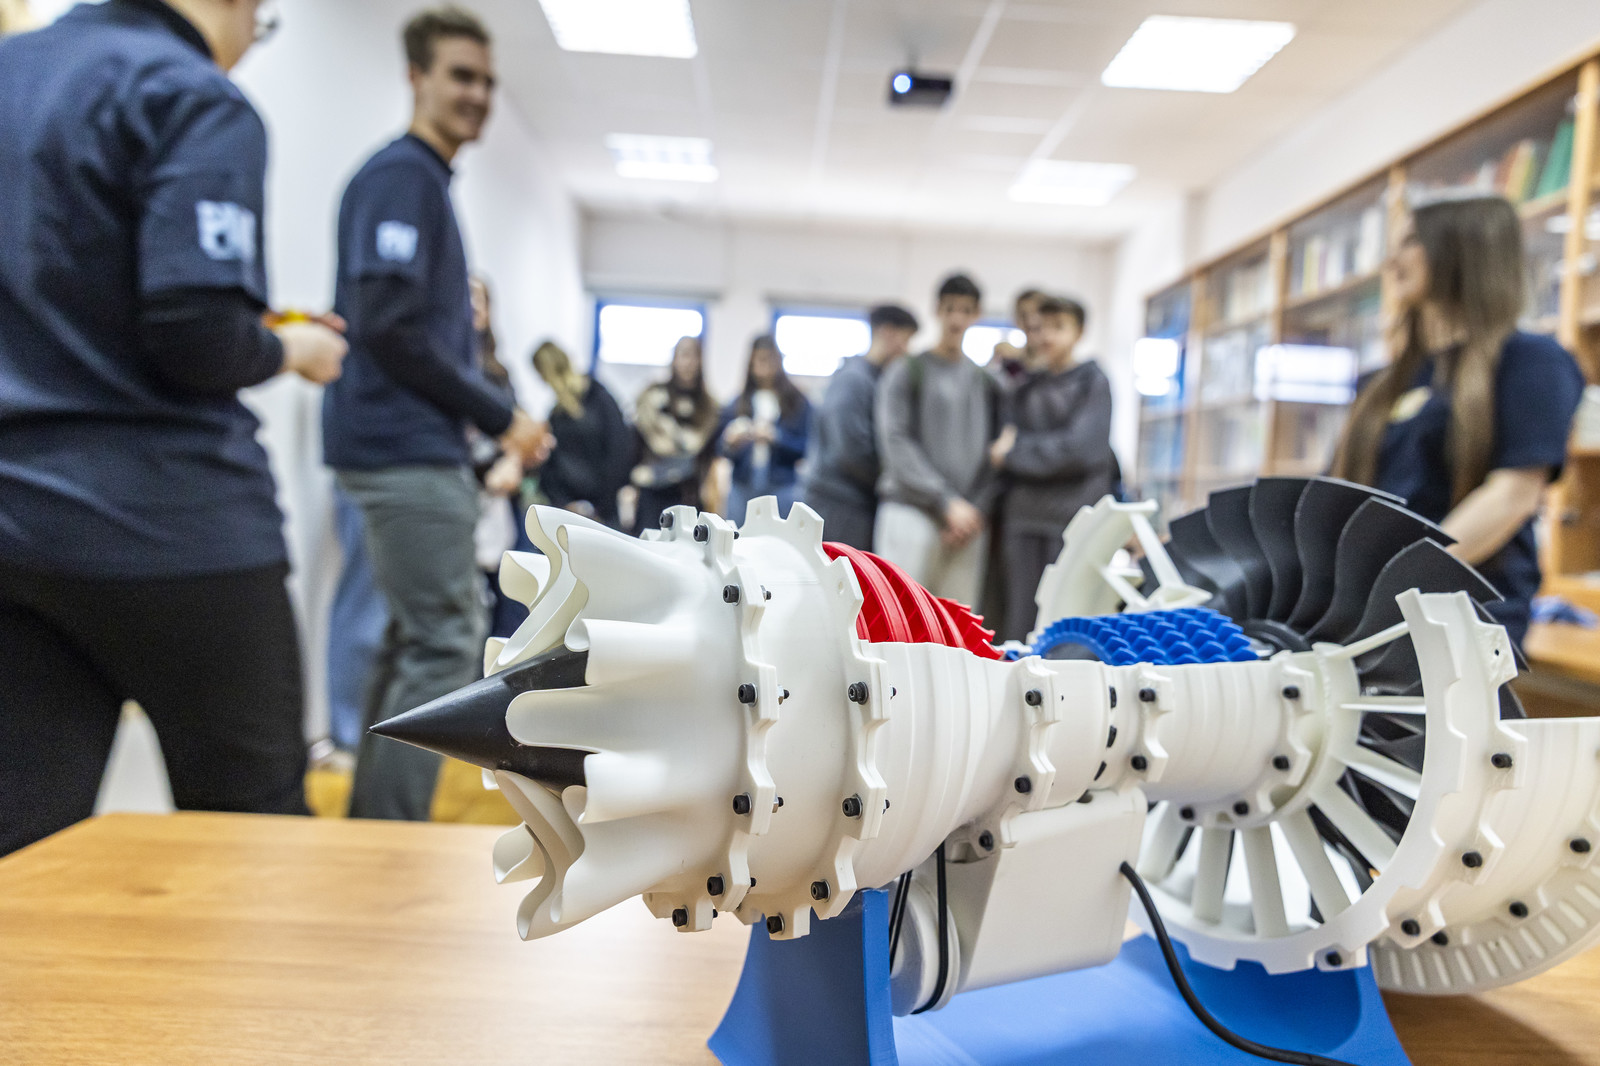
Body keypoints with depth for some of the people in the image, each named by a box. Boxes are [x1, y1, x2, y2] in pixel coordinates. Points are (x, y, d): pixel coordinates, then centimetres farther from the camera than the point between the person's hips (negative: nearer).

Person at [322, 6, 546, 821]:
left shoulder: (427, 179, 21)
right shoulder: (401, 174, -7)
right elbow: (387, 326, -18)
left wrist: (489, 426, 10)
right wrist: (500, 418, -11)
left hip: (420, 452, 10)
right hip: (407, 453, -10)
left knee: (424, 643, 14)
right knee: (442, 649, -6)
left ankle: (373, 832, 24)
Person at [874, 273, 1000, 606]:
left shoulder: (986, 382, 16)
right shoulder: (907, 372, 5)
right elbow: (896, 444, -5)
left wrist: (977, 510, -4)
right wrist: (947, 502, -12)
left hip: (968, 520, 4)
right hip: (910, 514, -4)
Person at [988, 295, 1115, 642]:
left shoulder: (1092, 382, 3)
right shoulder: (1026, 386, 18)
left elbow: (1080, 449, -9)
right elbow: (1003, 444, 15)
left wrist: (1016, 451, -4)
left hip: (1073, 517, -4)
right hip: (1023, 516, 5)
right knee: (1019, 623, 2)